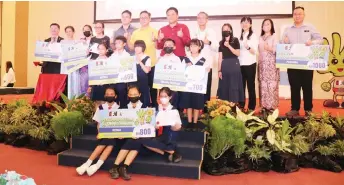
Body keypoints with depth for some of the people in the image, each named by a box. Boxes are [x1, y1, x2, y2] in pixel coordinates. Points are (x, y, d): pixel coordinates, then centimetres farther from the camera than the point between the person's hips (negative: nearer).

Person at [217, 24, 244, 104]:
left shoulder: (235, 40, 2)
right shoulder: (221, 43, 11)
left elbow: (238, 53, -6)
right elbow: (220, 57, 8)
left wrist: (228, 46, -15)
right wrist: (219, 70, 4)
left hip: (234, 65, -3)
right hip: (224, 66, 3)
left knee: (234, 86, -3)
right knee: (224, 86, 5)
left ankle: (234, 103, 4)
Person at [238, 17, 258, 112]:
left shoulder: (253, 35, -2)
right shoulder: (239, 36, 11)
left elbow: (255, 52, -10)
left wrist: (248, 47, -27)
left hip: (250, 64, -4)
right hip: (240, 64, 4)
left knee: (251, 86, 1)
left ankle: (251, 107, 7)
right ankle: (241, 106, 17)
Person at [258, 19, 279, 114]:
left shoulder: (274, 36, 5)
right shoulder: (260, 38, 18)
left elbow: (276, 50, -4)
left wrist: (270, 48, -19)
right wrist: (258, 62, 7)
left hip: (272, 64, -4)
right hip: (262, 64, 4)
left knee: (272, 84, -8)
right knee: (263, 85, 0)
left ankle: (272, 106, -6)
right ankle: (264, 106, 4)